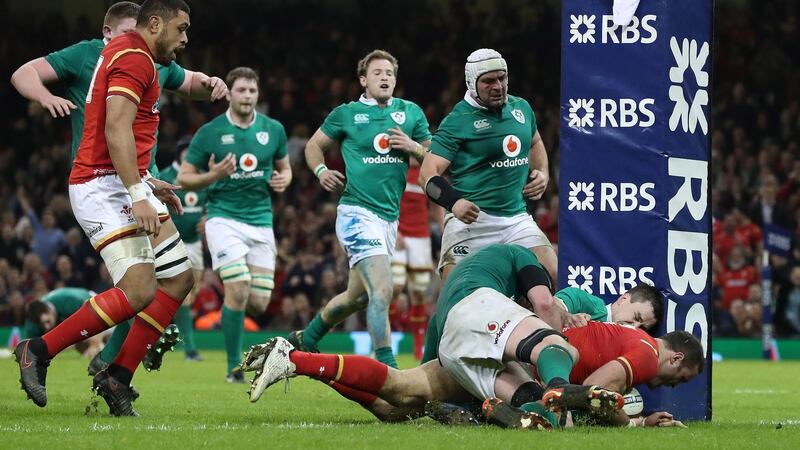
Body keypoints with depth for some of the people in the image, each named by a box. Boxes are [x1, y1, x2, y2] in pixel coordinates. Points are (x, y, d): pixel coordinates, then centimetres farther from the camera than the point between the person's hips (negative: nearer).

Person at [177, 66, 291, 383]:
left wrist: (283, 180, -4)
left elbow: (284, 167, 20)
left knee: (259, 303, -2)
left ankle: (230, 315, 35)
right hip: (224, 217, -4)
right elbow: (184, 178, 1)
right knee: (239, 290, -20)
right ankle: (234, 367, -8)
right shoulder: (209, 133, -4)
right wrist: (212, 176, -18)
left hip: (260, 220, 4)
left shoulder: (273, 129, 5)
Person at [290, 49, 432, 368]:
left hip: (390, 217, 6)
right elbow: (314, 145, 14)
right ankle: (387, 368, -20)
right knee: (382, 290, -22)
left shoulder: (411, 113, 9)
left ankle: (305, 340, 41)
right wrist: (321, 170, -5)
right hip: (358, 212, -6)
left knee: (357, 297, 18)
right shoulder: (346, 114, 1)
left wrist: (413, 147, -8)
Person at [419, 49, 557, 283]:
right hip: (472, 219, -5)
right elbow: (427, 174, -13)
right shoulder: (459, 121, -7)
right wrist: (454, 202, -32)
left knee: (551, 274, -9)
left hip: (517, 217, 6)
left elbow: (535, 143, 35)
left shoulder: (521, 108, 12)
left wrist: (542, 173, 14)